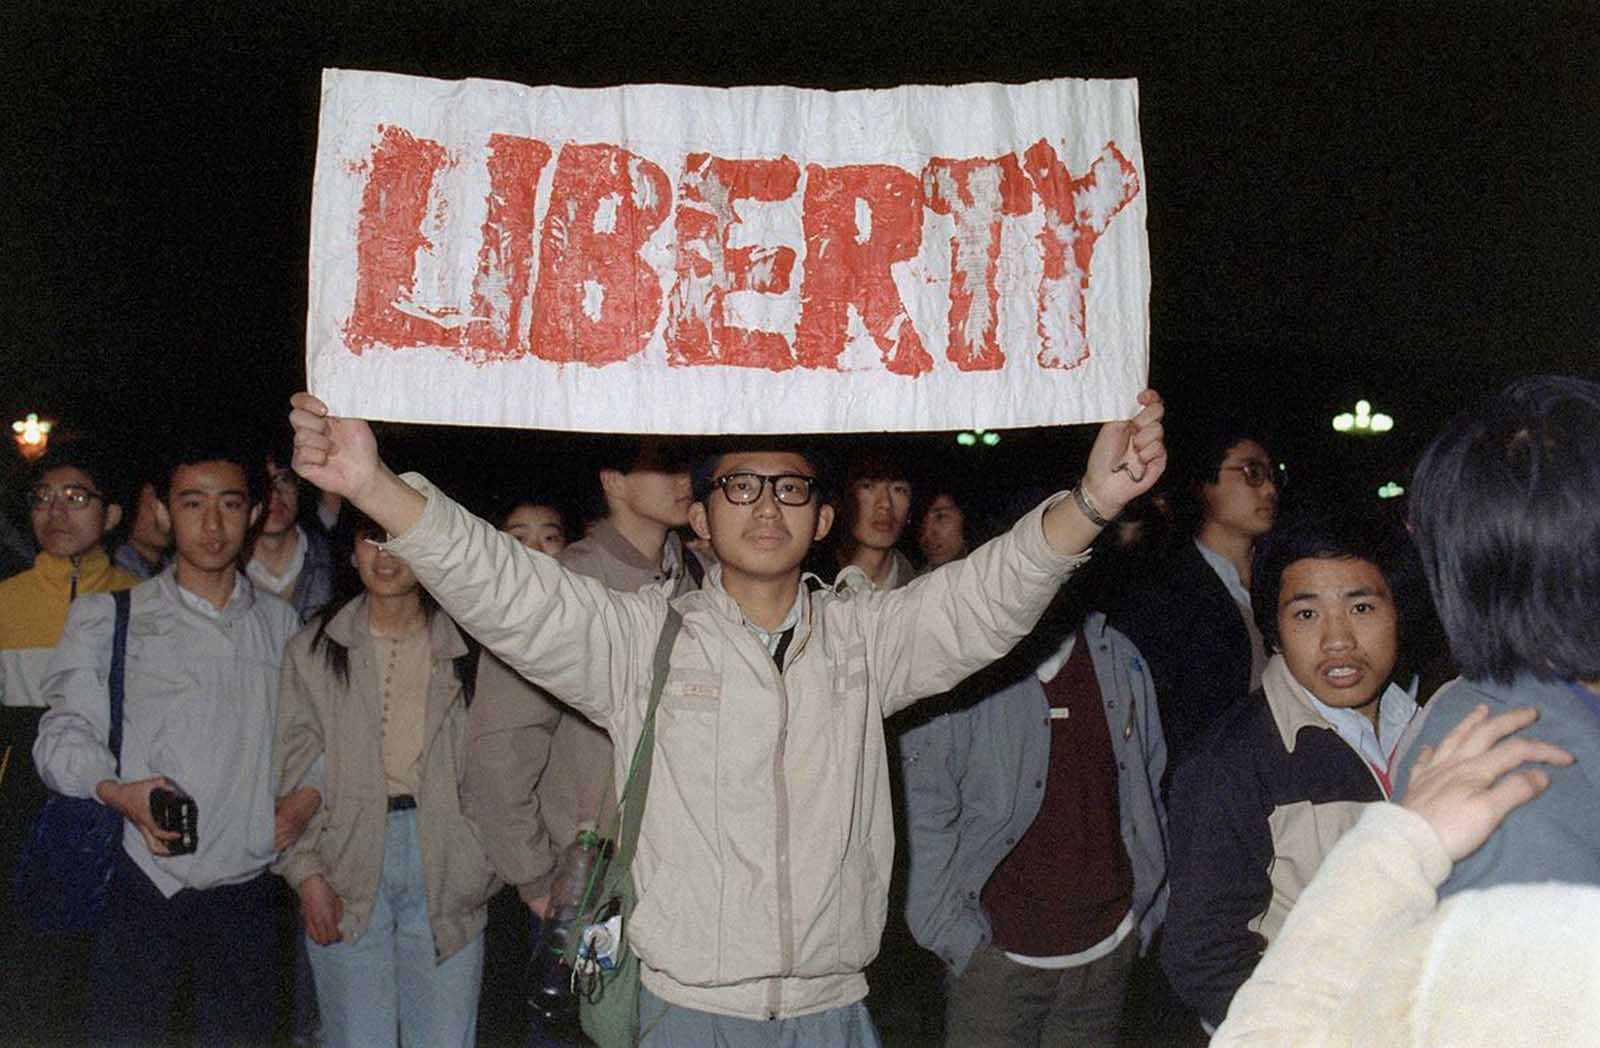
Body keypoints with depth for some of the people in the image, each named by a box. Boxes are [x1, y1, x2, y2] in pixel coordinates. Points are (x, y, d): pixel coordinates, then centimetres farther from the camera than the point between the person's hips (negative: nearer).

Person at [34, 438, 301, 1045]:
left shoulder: (280, 623, 12)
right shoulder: (108, 617, 3)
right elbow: (62, 738, -3)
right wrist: (119, 792, -21)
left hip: (244, 883, 2)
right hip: (141, 881, -2)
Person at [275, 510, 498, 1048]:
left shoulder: (466, 650, 3)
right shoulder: (313, 649, 4)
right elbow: (290, 771, 3)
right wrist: (307, 872, -6)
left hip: (445, 862, 0)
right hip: (347, 867, 0)